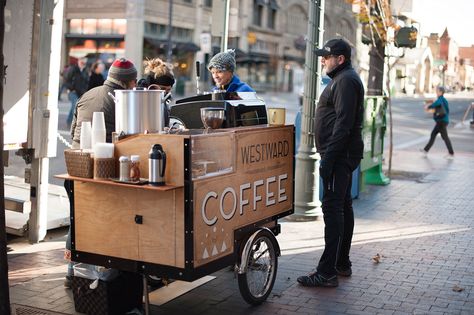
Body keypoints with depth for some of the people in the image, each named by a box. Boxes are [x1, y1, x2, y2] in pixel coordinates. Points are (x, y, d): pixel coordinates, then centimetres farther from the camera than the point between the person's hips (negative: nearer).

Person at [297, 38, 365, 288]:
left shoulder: (345, 81, -13)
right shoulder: (344, 79, 21)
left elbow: (343, 124, -22)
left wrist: (328, 157, -23)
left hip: (339, 155, -11)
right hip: (344, 155, 11)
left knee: (332, 208, -12)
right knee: (343, 206, 15)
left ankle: (327, 272, -12)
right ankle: (342, 263, 25)